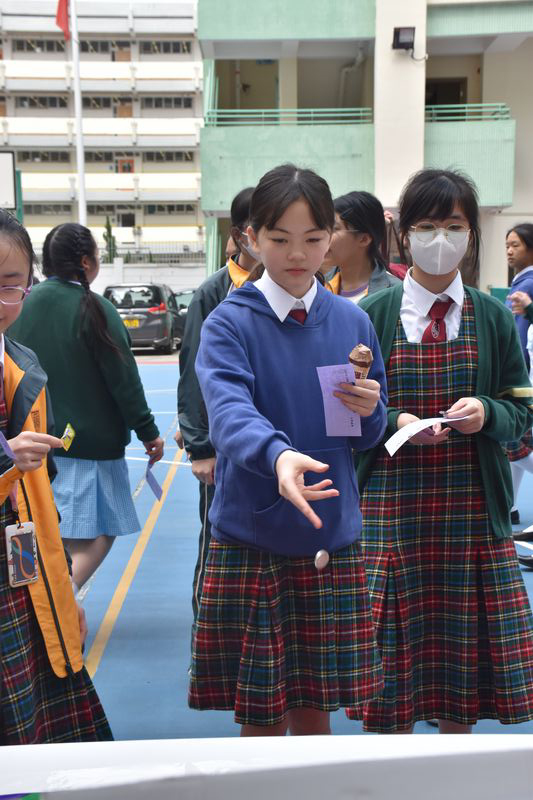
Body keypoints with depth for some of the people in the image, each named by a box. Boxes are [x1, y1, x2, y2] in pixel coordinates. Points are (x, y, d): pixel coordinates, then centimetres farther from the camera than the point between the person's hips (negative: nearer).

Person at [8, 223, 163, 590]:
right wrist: (148, 432, -3)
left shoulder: (25, 305, 3)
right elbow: (123, 379, -11)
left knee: (48, 539, 18)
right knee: (97, 535, 1)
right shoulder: (95, 309, -13)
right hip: (91, 443, -6)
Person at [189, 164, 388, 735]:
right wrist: (278, 455, -45)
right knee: (260, 713, 8)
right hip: (249, 538, -2)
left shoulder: (352, 323, 4)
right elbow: (229, 410, -26)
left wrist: (369, 412, -13)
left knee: (315, 706, 14)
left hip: (331, 537, 3)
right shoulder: (229, 323, -7)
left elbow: (368, 436, 9)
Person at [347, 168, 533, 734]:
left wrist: (486, 412, -14)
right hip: (391, 503, -1)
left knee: (463, 655, 10)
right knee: (391, 659, 5)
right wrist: (395, 423, -17)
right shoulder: (370, 316, 1)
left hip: (472, 508, 2)